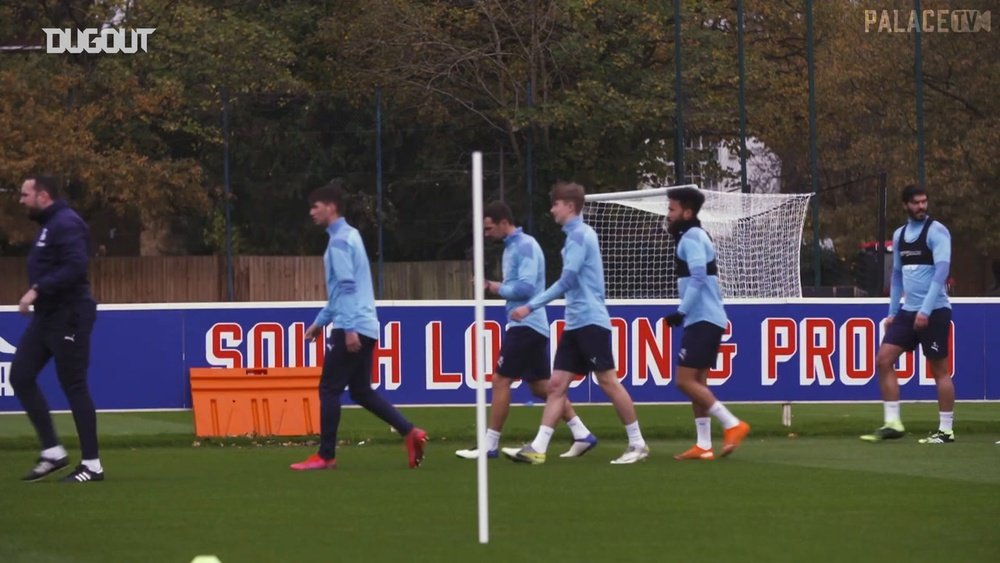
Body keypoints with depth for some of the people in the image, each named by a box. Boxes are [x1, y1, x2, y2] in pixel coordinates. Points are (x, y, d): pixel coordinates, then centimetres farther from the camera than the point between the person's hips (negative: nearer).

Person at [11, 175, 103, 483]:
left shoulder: (66, 224, -16)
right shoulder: (49, 224, 16)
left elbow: (76, 266, -27)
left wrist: (37, 289, -27)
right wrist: (38, 292, 9)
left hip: (68, 317, -11)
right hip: (47, 316, 11)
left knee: (74, 386, -6)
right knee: (21, 376, 7)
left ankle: (92, 464, 0)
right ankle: (52, 452, 12)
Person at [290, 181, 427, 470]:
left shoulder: (340, 240, -11)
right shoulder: (349, 235, 19)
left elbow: (347, 287, -19)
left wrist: (349, 328, -24)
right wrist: (320, 322, 28)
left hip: (351, 328, -10)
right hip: (364, 327, 10)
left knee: (329, 389, -3)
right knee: (361, 392, 12)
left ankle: (325, 456, 0)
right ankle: (410, 433, 4)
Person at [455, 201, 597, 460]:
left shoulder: (525, 245, -14)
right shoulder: (512, 246, 17)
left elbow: (526, 287, -22)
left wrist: (497, 288, -9)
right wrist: (494, 286, 2)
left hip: (525, 325, -10)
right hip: (533, 325, 10)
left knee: (501, 381, -6)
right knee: (541, 386, 10)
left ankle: (489, 445, -2)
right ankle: (581, 434, 9)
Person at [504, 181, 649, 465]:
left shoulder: (580, 234, -12)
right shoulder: (577, 234, 17)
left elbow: (567, 281, -19)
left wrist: (530, 307, -18)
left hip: (590, 321, -10)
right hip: (575, 324, 10)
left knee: (608, 381, -5)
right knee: (556, 384, 2)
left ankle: (637, 444, 3)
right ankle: (538, 448, -2)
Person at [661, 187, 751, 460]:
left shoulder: (691, 238, -11)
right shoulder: (697, 236, 20)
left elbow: (698, 278, -22)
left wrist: (681, 311, -21)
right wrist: (685, 312, 18)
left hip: (702, 320, -10)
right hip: (706, 319, 10)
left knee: (685, 381, -11)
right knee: (696, 382, 9)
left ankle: (733, 425, -12)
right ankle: (703, 446, 6)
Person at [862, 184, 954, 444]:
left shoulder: (936, 231, -8)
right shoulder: (899, 235, 13)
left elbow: (941, 271, -17)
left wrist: (926, 310, -23)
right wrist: (892, 312, 16)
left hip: (934, 312, -7)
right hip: (908, 311, 7)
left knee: (939, 369, -2)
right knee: (884, 360, -2)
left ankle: (946, 430, 4)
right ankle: (892, 423, 0)